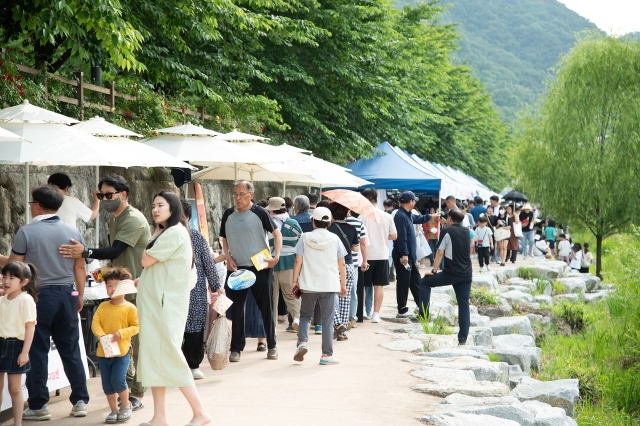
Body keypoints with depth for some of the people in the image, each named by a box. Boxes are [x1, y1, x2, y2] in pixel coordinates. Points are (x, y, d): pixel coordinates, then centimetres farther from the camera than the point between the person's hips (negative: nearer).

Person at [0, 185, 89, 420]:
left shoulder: (26, 231, -7)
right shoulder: (72, 231, 4)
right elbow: (80, 267, 7)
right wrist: (80, 295, 17)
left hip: (39, 295, -3)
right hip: (66, 295, 4)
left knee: (37, 352, 4)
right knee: (71, 350, 9)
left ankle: (39, 405, 6)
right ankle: (80, 401, 11)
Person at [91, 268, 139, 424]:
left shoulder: (130, 308, -4)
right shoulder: (103, 306, 6)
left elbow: (136, 327, -4)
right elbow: (95, 323, 1)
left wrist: (121, 333, -18)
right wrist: (102, 335, -17)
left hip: (122, 351, -4)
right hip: (103, 351, 4)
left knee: (118, 380, -13)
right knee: (107, 384, 6)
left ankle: (125, 406, 11)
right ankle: (114, 410, 20)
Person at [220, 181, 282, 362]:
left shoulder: (260, 213, -4)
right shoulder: (228, 215, 7)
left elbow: (277, 234, 2)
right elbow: (224, 239, 18)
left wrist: (276, 257, -8)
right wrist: (228, 258, 3)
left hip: (260, 268, -3)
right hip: (236, 268, 3)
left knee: (266, 308, 4)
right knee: (236, 309, 2)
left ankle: (271, 346, 16)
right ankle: (236, 348, 9)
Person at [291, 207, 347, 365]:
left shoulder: (305, 238, 1)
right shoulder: (334, 239, 3)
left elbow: (298, 261, -2)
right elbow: (341, 264, 4)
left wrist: (295, 281, 4)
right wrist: (343, 284, 12)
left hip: (308, 284, 0)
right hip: (329, 285, 0)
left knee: (305, 315, 15)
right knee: (327, 319, 4)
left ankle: (302, 341, -9)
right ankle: (326, 355, 3)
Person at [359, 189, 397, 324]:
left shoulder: (362, 215, -9)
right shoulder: (387, 216, 2)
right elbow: (394, 236, 7)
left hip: (366, 255, -3)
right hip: (382, 255, 3)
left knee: (362, 286, 10)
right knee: (378, 286, 6)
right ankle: (376, 314, 4)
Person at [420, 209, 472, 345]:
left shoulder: (447, 231, -4)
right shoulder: (466, 231, 14)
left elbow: (440, 253, -5)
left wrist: (434, 270, 3)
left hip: (451, 273, -6)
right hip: (467, 275, 6)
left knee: (424, 282, 12)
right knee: (464, 305, 6)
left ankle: (424, 316, 5)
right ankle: (463, 337, 1)